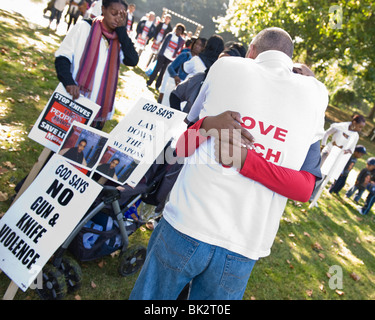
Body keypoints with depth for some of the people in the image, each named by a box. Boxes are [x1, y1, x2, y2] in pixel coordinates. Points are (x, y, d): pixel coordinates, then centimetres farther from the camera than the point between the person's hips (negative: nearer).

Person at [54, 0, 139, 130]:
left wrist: (121, 29, -9)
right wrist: (68, 82, -25)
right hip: (73, 101, -2)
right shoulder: (84, 27, -3)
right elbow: (62, 57, -7)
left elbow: (132, 61, -11)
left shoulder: (119, 39, 7)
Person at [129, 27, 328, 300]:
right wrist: (245, 161, -4)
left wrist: (208, 124, -6)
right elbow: (305, 190, -2)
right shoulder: (316, 93, 4)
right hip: (244, 250, 2)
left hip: (186, 224, -1)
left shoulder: (226, 66, 2)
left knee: (149, 296, 21)